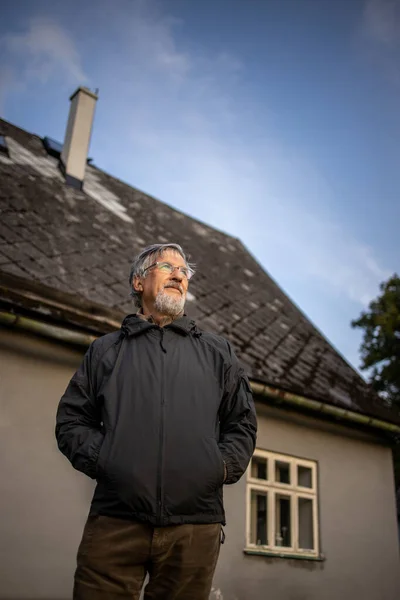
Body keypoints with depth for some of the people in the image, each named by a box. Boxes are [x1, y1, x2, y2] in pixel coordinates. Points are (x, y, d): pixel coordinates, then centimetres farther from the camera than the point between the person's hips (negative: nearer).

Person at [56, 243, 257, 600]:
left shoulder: (218, 352, 19)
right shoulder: (106, 350, 16)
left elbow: (243, 424, 16)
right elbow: (71, 420, 12)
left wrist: (223, 466, 0)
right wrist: (100, 459, -4)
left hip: (196, 527, 1)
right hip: (115, 521, -1)